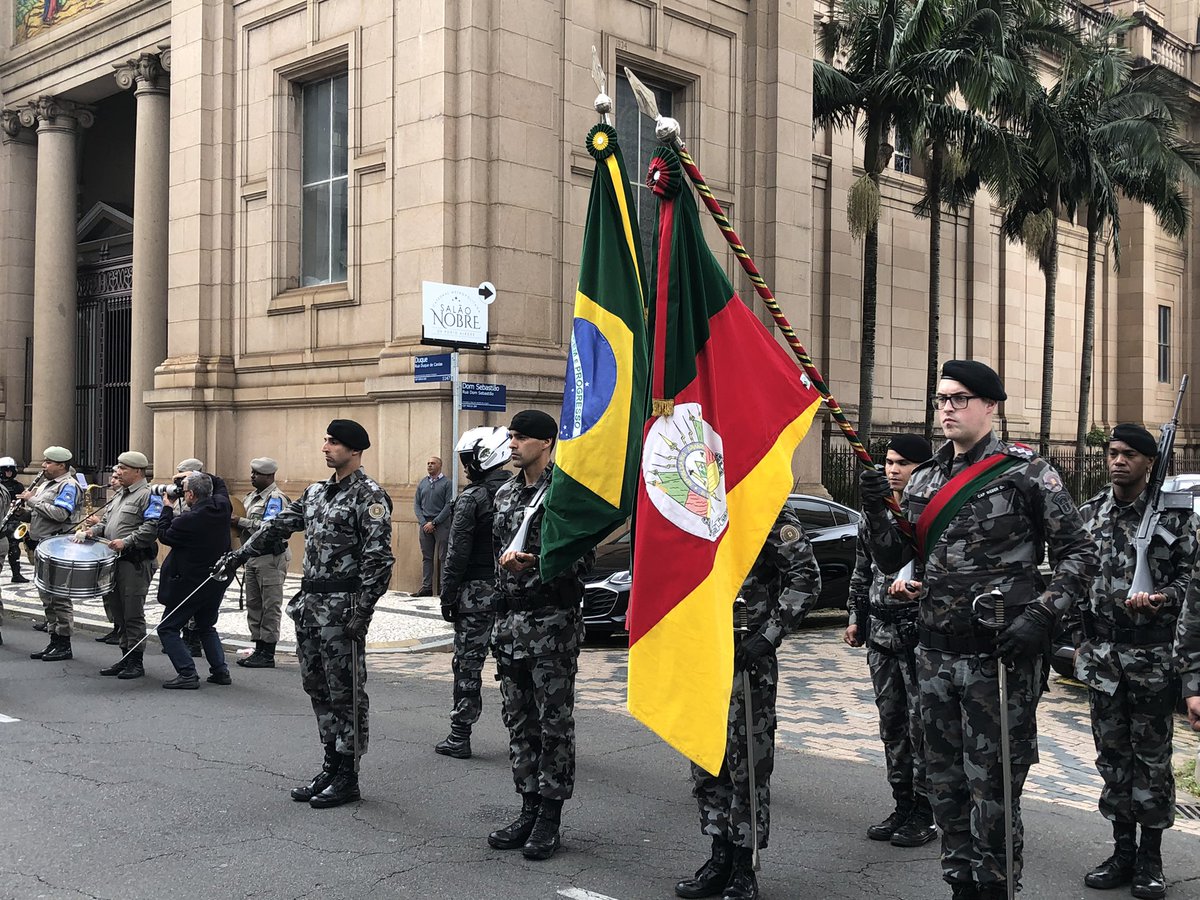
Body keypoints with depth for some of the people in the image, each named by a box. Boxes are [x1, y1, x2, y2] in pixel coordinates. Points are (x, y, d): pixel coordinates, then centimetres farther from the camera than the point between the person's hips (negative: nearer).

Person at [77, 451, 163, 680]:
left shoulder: (148, 496, -9)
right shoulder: (120, 495, 21)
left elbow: (152, 527, -19)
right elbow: (107, 520, 26)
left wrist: (126, 542, -23)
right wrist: (93, 530, 6)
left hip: (136, 564, -9)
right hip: (115, 561, 9)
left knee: (133, 613, -5)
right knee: (117, 611, 13)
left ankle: (136, 662, 3)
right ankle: (125, 658, 22)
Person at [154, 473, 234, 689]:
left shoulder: (188, 520, -25)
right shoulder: (222, 506, -5)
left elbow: (164, 535, -7)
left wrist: (167, 508, 4)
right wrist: (199, 476, 15)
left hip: (191, 583, -8)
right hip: (217, 582, 8)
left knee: (168, 629, 4)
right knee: (206, 627, 24)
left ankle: (187, 674, -5)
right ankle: (220, 670, 17)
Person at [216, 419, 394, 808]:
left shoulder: (369, 496, -11)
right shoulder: (316, 492, 15)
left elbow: (379, 558, -16)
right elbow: (280, 526, 24)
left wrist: (362, 611, -20)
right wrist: (239, 555, 24)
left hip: (342, 606, -8)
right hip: (310, 602, 8)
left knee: (345, 692, -1)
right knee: (317, 688, 13)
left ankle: (347, 777, 7)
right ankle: (331, 765, 23)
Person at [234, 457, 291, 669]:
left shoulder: (276, 499, -12)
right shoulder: (252, 496, 16)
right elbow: (245, 526, 24)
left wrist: (241, 521, -20)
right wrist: (234, 519, 4)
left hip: (271, 558, -10)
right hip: (252, 557, 10)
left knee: (270, 606, -3)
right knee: (253, 605, 13)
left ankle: (268, 654, 0)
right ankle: (259, 649, 21)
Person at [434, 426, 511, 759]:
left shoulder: (471, 499, -11)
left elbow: (458, 553, -13)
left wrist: (447, 595, -5)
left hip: (477, 591, -5)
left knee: (468, 664, 2)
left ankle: (459, 737, 6)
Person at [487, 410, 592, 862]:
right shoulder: (506, 494, 14)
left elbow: (584, 557, -14)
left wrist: (536, 564, -23)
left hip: (554, 621, -7)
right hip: (510, 619, 8)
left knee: (554, 720, 0)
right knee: (519, 720, 11)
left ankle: (550, 817, 8)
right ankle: (529, 809, 21)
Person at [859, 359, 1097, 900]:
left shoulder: (1026, 472, -4)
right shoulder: (924, 480, 12)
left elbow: (1078, 553, -4)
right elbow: (892, 560, 13)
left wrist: (1040, 615, -16)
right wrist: (875, 511, -5)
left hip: (999, 654, -6)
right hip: (935, 653, 6)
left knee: (991, 786, -1)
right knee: (945, 784, 13)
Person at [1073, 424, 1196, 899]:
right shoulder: (1088, 513, 8)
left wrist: (1160, 600, -21)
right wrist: (1080, 640, 9)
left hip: (1153, 652, -3)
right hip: (1101, 651, 4)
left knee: (1152, 755, 3)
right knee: (1112, 753, 10)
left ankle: (1150, 858, 14)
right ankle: (1123, 851, 21)